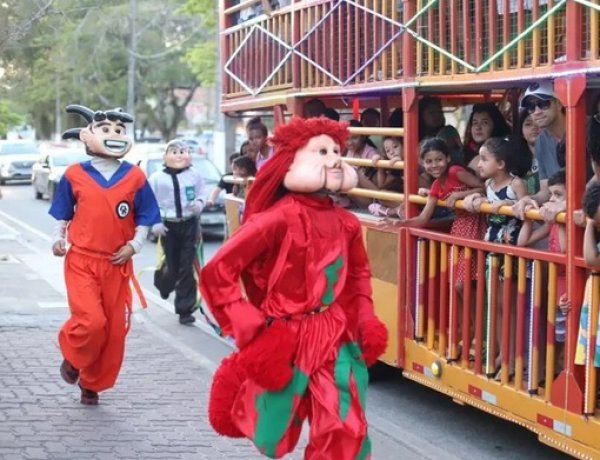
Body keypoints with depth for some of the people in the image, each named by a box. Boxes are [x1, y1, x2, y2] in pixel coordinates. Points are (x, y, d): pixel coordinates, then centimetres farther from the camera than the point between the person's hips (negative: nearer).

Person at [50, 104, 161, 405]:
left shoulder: (135, 177, 0)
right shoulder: (74, 175, -1)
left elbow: (144, 218, 6)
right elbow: (62, 214, 10)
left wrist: (134, 245, -8)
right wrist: (58, 239, -3)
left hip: (117, 265, 2)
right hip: (81, 261, -2)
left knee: (114, 330, 6)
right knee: (91, 321, -19)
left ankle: (92, 384, 25)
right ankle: (73, 358, 13)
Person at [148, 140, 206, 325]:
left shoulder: (195, 175, 1)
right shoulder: (157, 178, -5)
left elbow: (202, 195, 10)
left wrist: (199, 204, -11)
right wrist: (155, 222, -11)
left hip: (189, 224, 1)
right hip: (168, 226, -1)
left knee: (186, 267, 0)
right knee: (172, 266, 0)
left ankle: (185, 309, 6)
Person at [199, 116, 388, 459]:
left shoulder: (346, 224, 3)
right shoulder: (280, 218, -17)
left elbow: (359, 274, 24)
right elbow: (217, 272, -15)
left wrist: (365, 320, 8)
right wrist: (250, 329, -16)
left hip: (336, 341, 5)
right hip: (285, 342, -5)